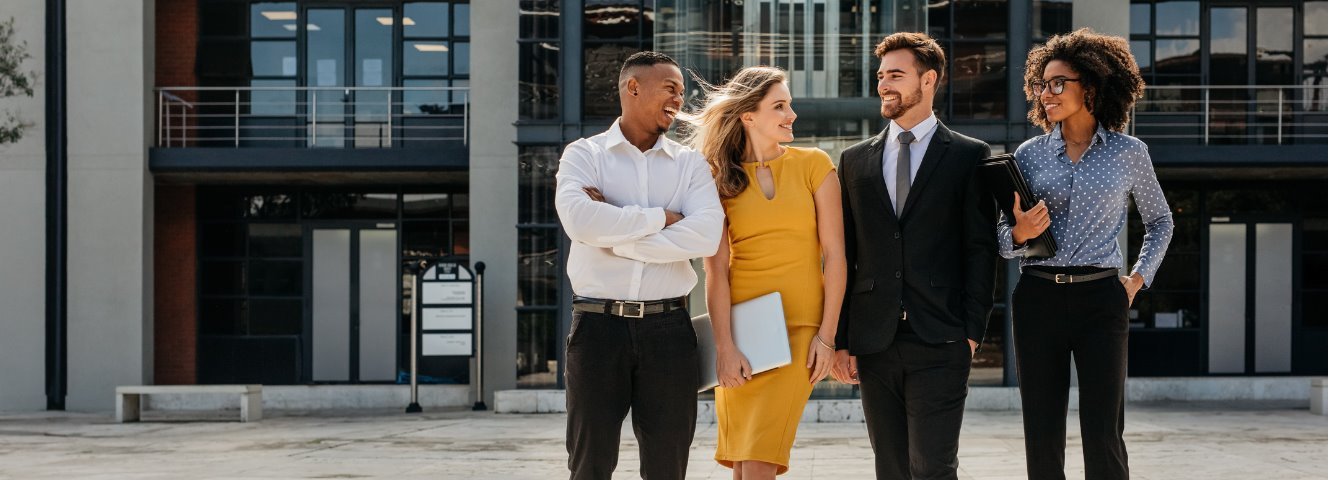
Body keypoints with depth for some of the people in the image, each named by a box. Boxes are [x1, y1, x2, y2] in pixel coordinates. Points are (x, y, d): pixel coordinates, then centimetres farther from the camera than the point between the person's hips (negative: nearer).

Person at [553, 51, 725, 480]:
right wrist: (661, 218, -9)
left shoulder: (690, 164, 9)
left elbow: (706, 235, -9)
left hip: (668, 329, 2)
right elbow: (580, 220, -17)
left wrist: (614, 232, -10)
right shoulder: (584, 154, 4)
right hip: (599, 326, -2)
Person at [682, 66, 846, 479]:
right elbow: (716, 269, -2)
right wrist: (724, 348, -11)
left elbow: (834, 254, 2)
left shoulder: (813, 165, 4)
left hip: (798, 327, -1)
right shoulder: (722, 178, 6)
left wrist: (826, 335, -5)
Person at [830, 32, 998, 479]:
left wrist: (972, 332, -8)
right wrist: (840, 341, 5)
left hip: (940, 342, -4)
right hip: (874, 342, 4)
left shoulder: (969, 156, 3)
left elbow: (981, 249, 0)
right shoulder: (855, 160, 13)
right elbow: (844, 255, 11)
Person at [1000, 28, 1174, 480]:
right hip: (1038, 298, 2)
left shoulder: (1129, 153, 4)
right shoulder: (1030, 154, 7)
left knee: (1103, 435, -6)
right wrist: (1018, 233, -12)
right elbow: (1004, 238, 10)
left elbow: (1160, 222, 20)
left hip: (1100, 299, -2)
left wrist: (1139, 278, 8)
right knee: (1042, 436, 3)